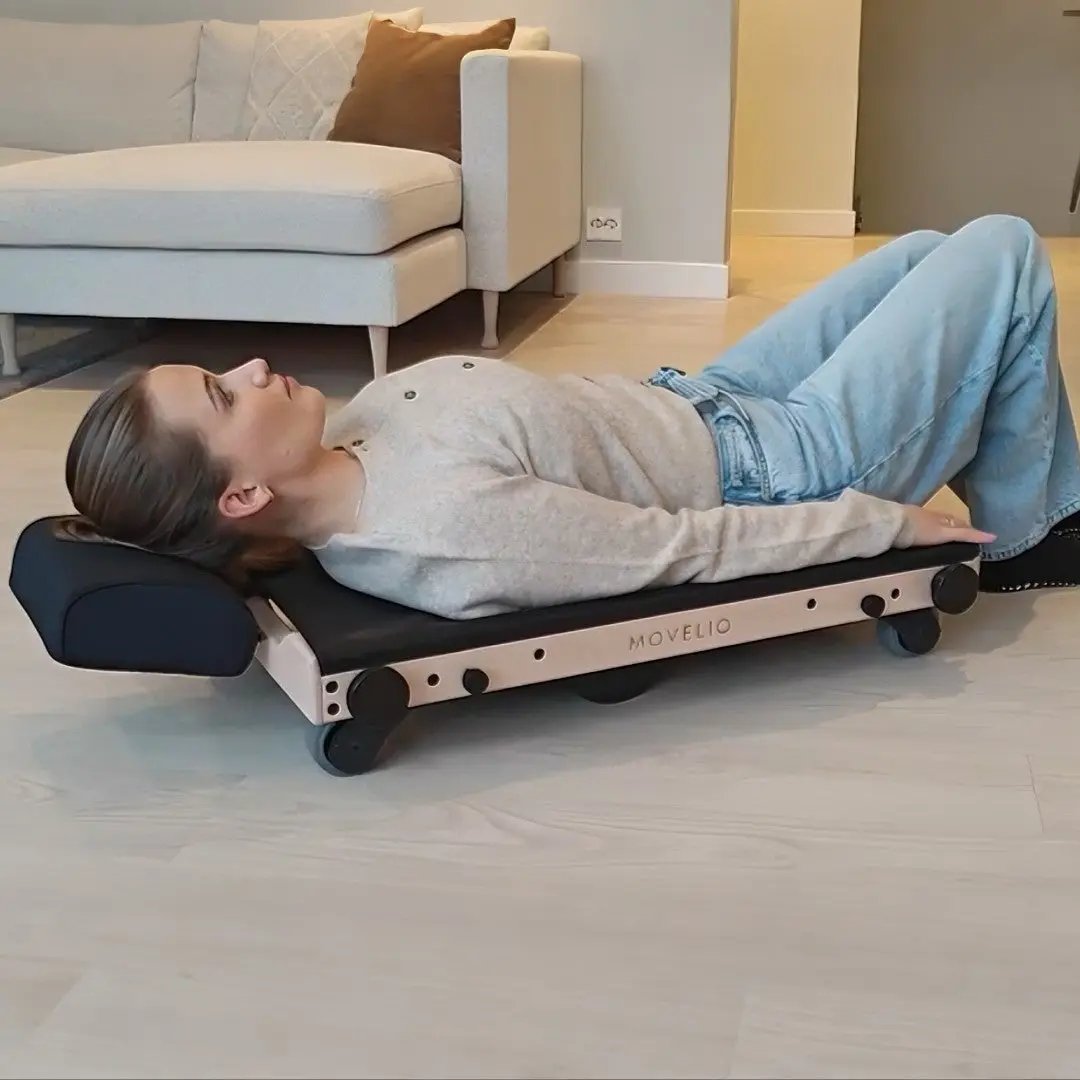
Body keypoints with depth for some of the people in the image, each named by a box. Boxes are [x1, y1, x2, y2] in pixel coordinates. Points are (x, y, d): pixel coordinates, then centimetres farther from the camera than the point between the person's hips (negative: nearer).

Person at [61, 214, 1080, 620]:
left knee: (927, 253, 21)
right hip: (777, 461, -8)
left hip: (697, 401, 8)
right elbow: (697, 547, -28)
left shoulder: (352, 435, -11)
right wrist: (887, 519, -17)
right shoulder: (452, 522, -38)